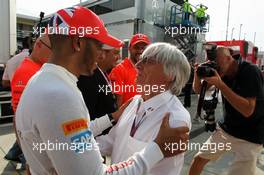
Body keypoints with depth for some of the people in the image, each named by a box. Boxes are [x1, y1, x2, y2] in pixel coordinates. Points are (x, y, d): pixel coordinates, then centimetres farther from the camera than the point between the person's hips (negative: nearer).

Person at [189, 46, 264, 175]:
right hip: (225, 129, 6)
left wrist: (220, 84, -35)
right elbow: (197, 90, 2)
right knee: (199, 158, 8)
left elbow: (247, 110, -30)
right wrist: (197, 74, -19)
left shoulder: (250, 72, -21)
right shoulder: (222, 72, -3)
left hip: (249, 138, -5)